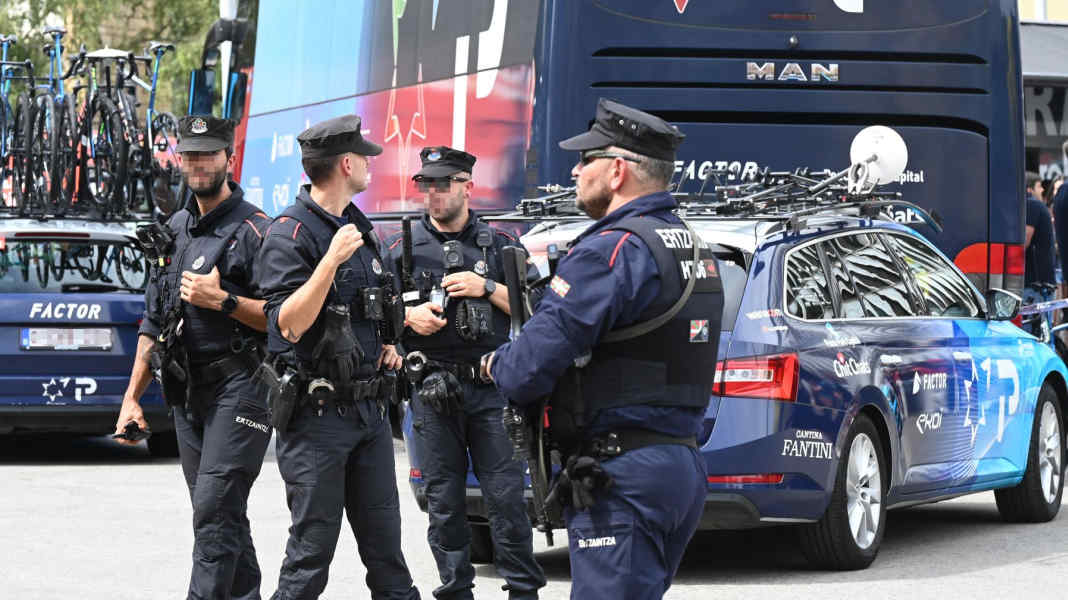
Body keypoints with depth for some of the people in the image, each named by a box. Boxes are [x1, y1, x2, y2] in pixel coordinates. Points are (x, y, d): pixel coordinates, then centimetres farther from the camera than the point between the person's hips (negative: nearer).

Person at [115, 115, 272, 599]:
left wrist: (221, 300, -18)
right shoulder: (174, 232, 15)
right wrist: (132, 395, 15)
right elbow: (153, 321, 19)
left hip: (238, 388, -7)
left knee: (215, 509, -15)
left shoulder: (254, 231, -7)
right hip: (187, 391, 7)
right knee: (222, 516, 11)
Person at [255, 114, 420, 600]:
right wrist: (332, 259, -26)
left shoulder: (359, 227, 16)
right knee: (312, 547, -5)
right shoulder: (290, 233, -11)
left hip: (369, 409, 8)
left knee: (385, 542, 11)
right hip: (317, 413, -8)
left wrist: (385, 347, 12)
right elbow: (289, 325, -20)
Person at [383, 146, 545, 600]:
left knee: (506, 495, -5)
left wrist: (487, 288, -8)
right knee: (444, 502, 3)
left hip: (492, 387, -1)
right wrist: (407, 317, -8)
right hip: (433, 391, 1)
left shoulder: (499, 245, 8)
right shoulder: (403, 250, 10)